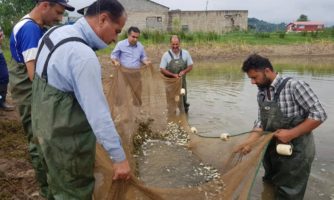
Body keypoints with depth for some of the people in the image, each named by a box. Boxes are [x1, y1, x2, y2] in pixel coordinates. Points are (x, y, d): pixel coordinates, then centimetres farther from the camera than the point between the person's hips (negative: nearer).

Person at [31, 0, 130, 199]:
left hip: (45, 124, 9)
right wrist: (119, 157, -20)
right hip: (67, 137, -9)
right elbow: (98, 113, -28)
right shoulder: (83, 55, -29)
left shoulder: (55, 32, 1)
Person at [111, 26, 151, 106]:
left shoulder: (140, 46, 9)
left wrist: (146, 62, -3)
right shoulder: (120, 44, -2)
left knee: (137, 94, 9)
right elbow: (113, 55, 4)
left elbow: (143, 57, 19)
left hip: (136, 74, 3)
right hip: (124, 73, -3)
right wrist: (115, 61, -17)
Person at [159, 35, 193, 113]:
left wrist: (184, 71, -16)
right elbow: (162, 70, -7)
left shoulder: (185, 53, -3)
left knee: (183, 101, 10)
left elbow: (190, 66, 4)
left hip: (182, 81, 2)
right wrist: (173, 75, -19)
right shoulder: (166, 55, -8)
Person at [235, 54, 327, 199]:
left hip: (295, 151, -7)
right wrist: (250, 141, -13)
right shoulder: (261, 94, 2)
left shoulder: (294, 86, -20)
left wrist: (291, 134, -23)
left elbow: (319, 115, -20)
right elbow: (261, 122, 2)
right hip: (272, 149, 7)